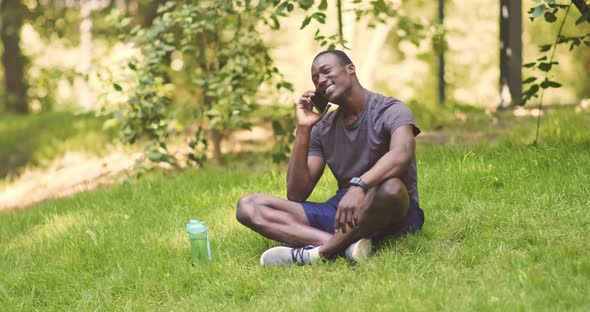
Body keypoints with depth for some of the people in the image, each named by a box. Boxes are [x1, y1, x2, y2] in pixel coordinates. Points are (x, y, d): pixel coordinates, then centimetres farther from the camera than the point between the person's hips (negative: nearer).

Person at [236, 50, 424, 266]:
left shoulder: (390, 111, -5)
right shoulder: (323, 129, 11)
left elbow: (402, 154, -29)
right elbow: (296, 195, 3)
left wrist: (359, 186, -47)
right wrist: (303, 129, -2)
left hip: (391, 215, -5)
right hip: (341, 213, 6)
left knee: (390, 188, -41)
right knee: (247, 206, -10)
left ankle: (316, 252, -30)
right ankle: (347, 243, -31)